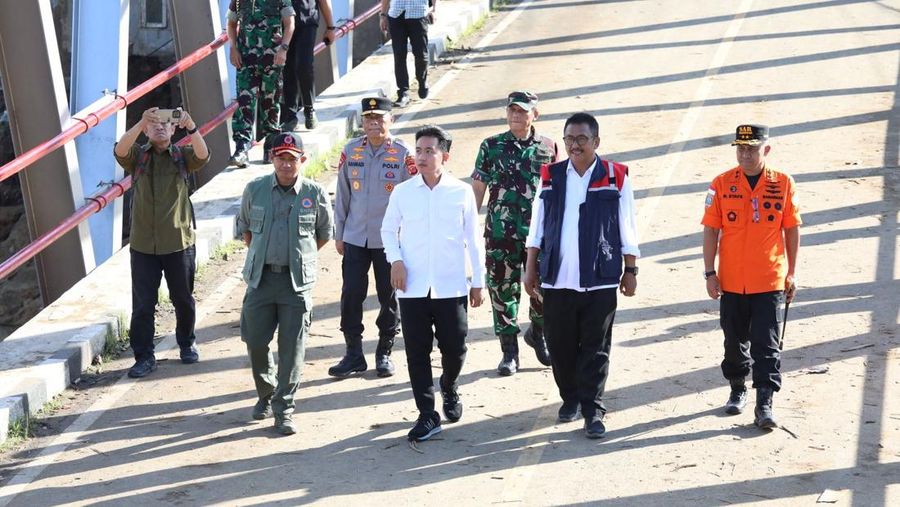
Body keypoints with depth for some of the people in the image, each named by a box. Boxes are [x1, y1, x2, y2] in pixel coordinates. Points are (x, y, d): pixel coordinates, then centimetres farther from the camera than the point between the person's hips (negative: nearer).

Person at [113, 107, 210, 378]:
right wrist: (141, 123, -34)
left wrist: (191, 128, -37)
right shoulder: (137, 156, 3)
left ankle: (187, 343, 35)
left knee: (183, 299, 14)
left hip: (179, 243, 0)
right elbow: (120, 150, -19)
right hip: (143, 245, 0)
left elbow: (203, 155, -19)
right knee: (142, 304, 0)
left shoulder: (182, 156, 3)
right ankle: (144, 356, 9)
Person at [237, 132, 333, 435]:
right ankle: (266, 395, 32)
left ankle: (284, 409, 10)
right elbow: (245, 227, 18)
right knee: (255, 341, 8)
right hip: (261, 277, 2)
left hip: (298, 281, -2)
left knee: (292, 348, -1)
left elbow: (325, 233, 12)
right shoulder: (255, 190, 1)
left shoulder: (315, 194, -3)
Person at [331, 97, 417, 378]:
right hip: (355, 238, 2)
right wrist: (339, 234, 9)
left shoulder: (402, 154, -6)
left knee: (389, 297, 8)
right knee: (351, 294, 2)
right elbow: (342, 194, 9)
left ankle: (384, 352, 22)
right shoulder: (351, 151, 3)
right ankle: (354, 353, 14)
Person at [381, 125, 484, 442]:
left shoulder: (461, 192, -1)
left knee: (455, 348, 5)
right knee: (417, 352, 2)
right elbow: (388, 229, 13)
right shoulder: (402, 192, 2)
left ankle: (449, 388, 38)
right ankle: (427, 415, 11)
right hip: (412, 286, 1)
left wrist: (478, 280, 6)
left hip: (451, 286, -1)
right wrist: (395, 260, -4)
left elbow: (473, 238, 5)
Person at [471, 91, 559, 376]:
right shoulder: (492, 146, 2)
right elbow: (477, 189, 5)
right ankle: (509, 351, 16)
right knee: (503, 289, 3)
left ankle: (537, 333, 32)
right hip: (500, 233, 0)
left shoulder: (548, 147, 4)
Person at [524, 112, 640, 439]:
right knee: (561, 345, 10)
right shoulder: (550, 177, 7)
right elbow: (537, 228, 11)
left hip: (599, 280, -2)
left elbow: (627, 230, 5)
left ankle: (592, 410, 7)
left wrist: (630, 270, 4)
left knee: (595, 349, 0)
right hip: (557, 278, 2)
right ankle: (570, 397, 29)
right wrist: (531, 269, 9)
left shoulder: (616, 178, 0)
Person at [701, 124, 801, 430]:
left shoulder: (784, 184, -2)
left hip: (770, 282, -1)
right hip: (731, 282, 1)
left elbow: (792, 230, 5)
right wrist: (710, 273, -3)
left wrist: (791, 274, 6)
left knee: (767, 346, -3)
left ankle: (764, 404, 0)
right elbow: (711, 231, 1)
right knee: (735, 343, 15)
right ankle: (737, 390, 33)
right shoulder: (722, 184, -2)